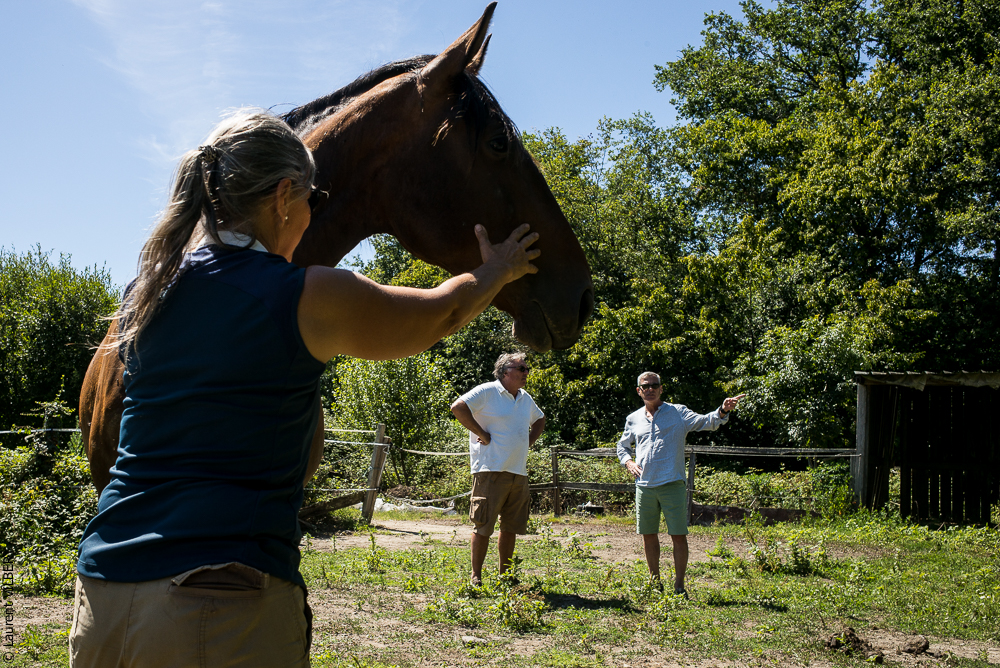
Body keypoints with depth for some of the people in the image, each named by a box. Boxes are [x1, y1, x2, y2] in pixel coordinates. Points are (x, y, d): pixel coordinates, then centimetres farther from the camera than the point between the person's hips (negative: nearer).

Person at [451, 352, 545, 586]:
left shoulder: (526, 399, 17)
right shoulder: (487, 392, -6)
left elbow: (540, 420, 35)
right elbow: (458, 407, -17)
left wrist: (530, 440, 17)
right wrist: (481, 433, -15)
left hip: (519, 472, 7)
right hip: (491, 470, -7)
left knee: (511, 527, 10)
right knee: (483, 527, -4)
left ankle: (504, 575, 20)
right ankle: (476, 576, 5)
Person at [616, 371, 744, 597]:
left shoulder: (678, 412, 1)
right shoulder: (633, 419, 12)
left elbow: (706, 422, -11)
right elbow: (623, 446, 26)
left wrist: (723, 411, -31)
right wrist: (628, 462, 6)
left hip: (672, 485, -3)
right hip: (644, 485, 4)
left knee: (678, 535, -4)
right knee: (648, 534, 10)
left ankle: (679, 585, 5)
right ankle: (655, 582, 24)